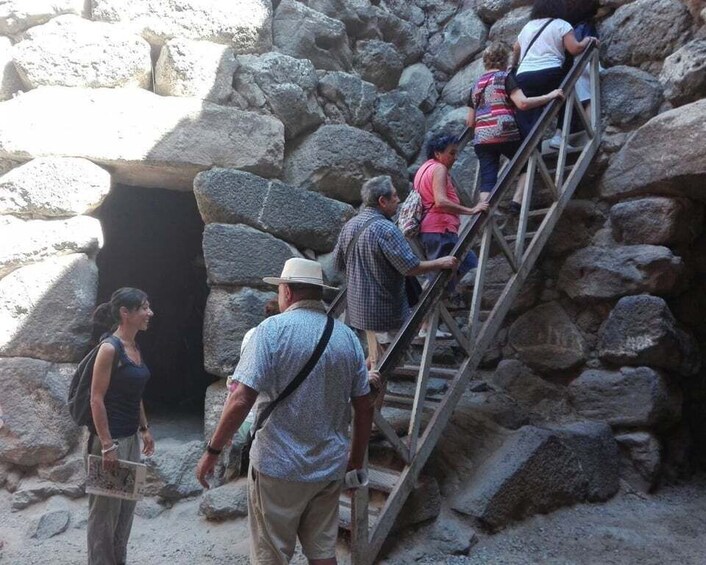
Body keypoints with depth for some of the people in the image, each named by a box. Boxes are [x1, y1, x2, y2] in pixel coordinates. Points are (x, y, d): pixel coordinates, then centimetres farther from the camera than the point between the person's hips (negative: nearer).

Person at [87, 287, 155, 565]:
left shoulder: (135, 348, 7)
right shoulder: (110, 348, -18)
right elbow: (96, 399, -19)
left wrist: (144, 429, 17)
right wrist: (107, 445, -20)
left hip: (130, 438, 9)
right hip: (110, 439, -8)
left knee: (126, 508, 18)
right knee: (105, 511, 6)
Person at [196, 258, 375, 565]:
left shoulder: (272, 329, -13)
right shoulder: (348, 336, 2)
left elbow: (241, 401, -19)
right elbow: (365, 407, 5)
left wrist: (212, 451, -7)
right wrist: (357, 458, 17)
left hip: (279, 466, -4)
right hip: (330, 467, 5)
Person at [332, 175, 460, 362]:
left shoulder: (349, 226, 4)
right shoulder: (385, 229, -23)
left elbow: (338, 264, 13)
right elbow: (411, 268, -24)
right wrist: (441, 262, -10)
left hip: (358, 307, 8)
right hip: (385, 310, -8)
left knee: (373, 359, 23)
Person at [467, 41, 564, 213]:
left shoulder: (476, 84, 18)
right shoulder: (505, 77, 2)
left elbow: (470, 121, 18)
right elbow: (522, 103, -13)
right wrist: (550, 96, -5)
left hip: (481, 139, 5)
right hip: (505, 134, -4)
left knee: (487, 180, 0)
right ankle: (517, 201, -1)